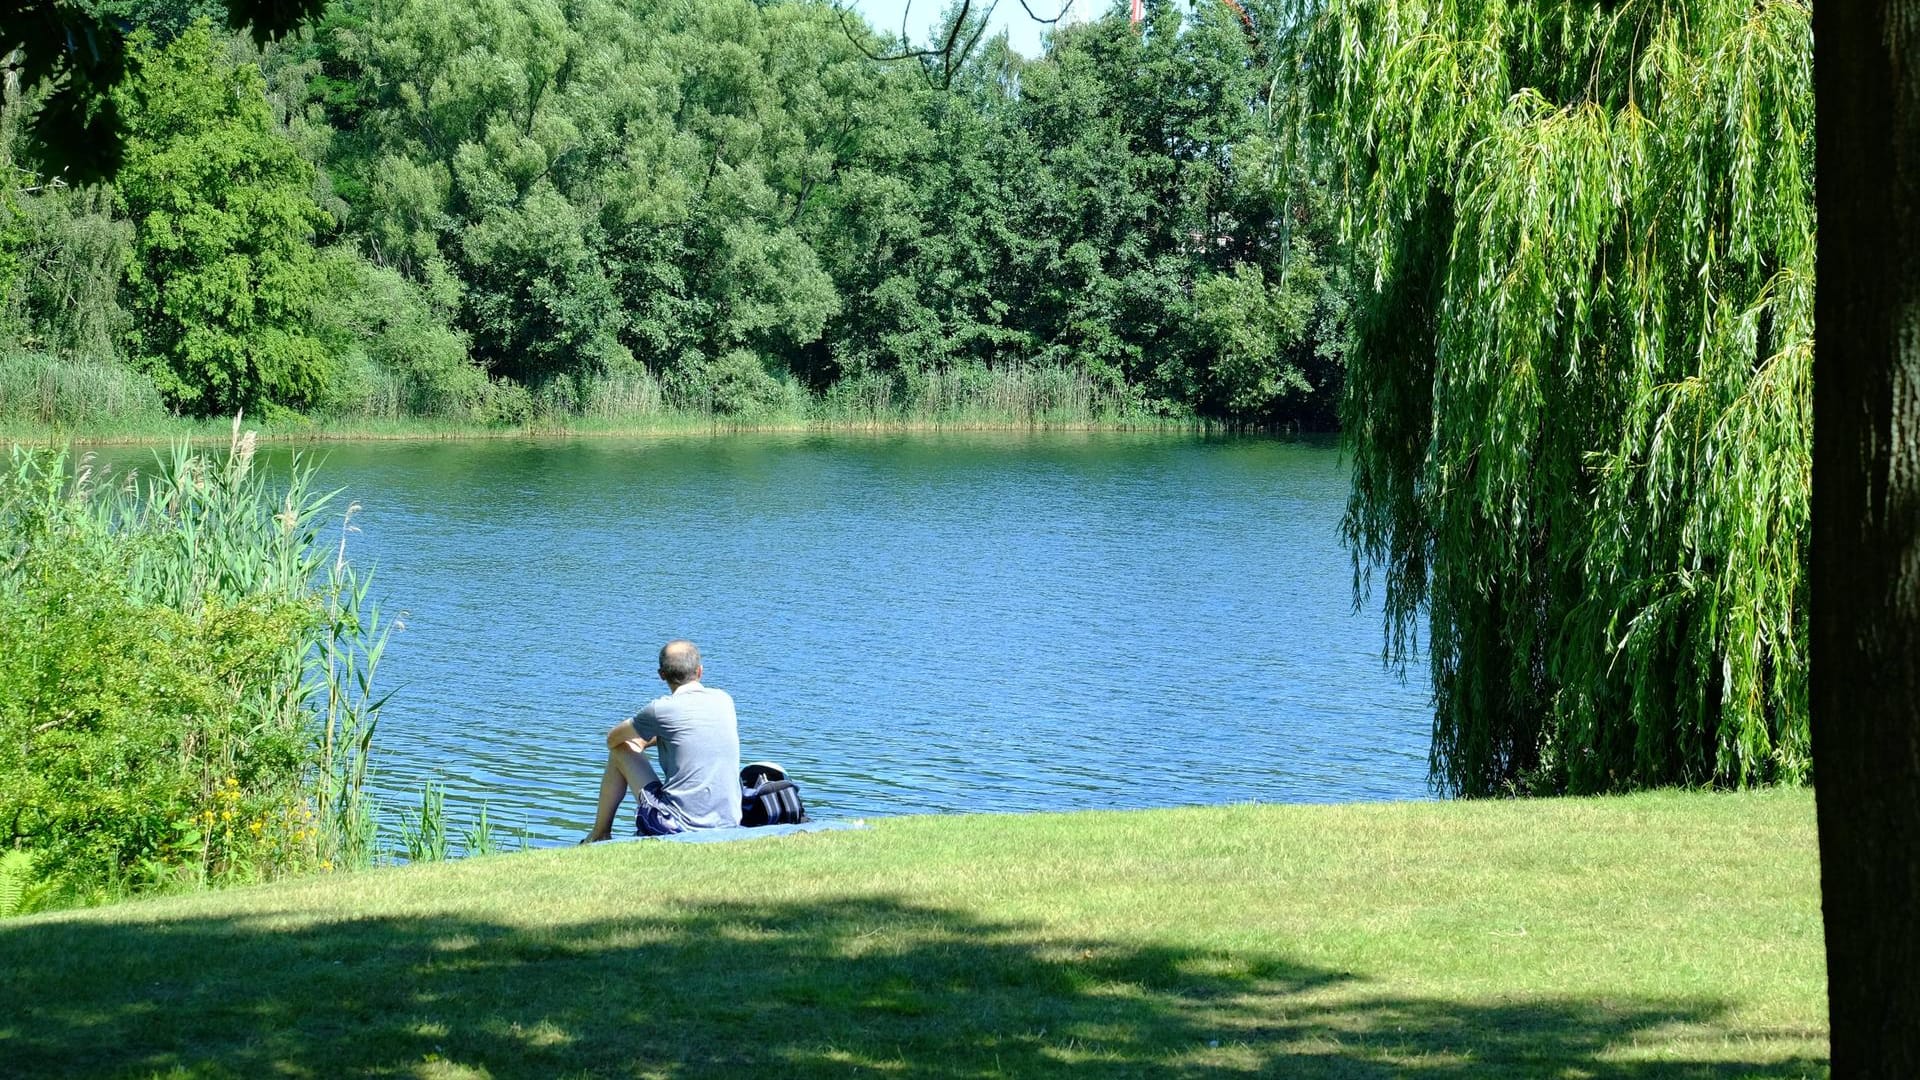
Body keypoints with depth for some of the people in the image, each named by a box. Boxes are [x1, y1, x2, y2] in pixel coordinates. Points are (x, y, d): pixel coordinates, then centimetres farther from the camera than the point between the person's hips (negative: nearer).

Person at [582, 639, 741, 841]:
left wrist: (641, 741, 29)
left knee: (621, 751, 13)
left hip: (678, 826, -5)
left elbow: (613, 739, 8)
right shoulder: (724, 701, 8)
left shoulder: (662, 709, -9)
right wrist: (648, 740, 31)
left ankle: (599, 836, 25)